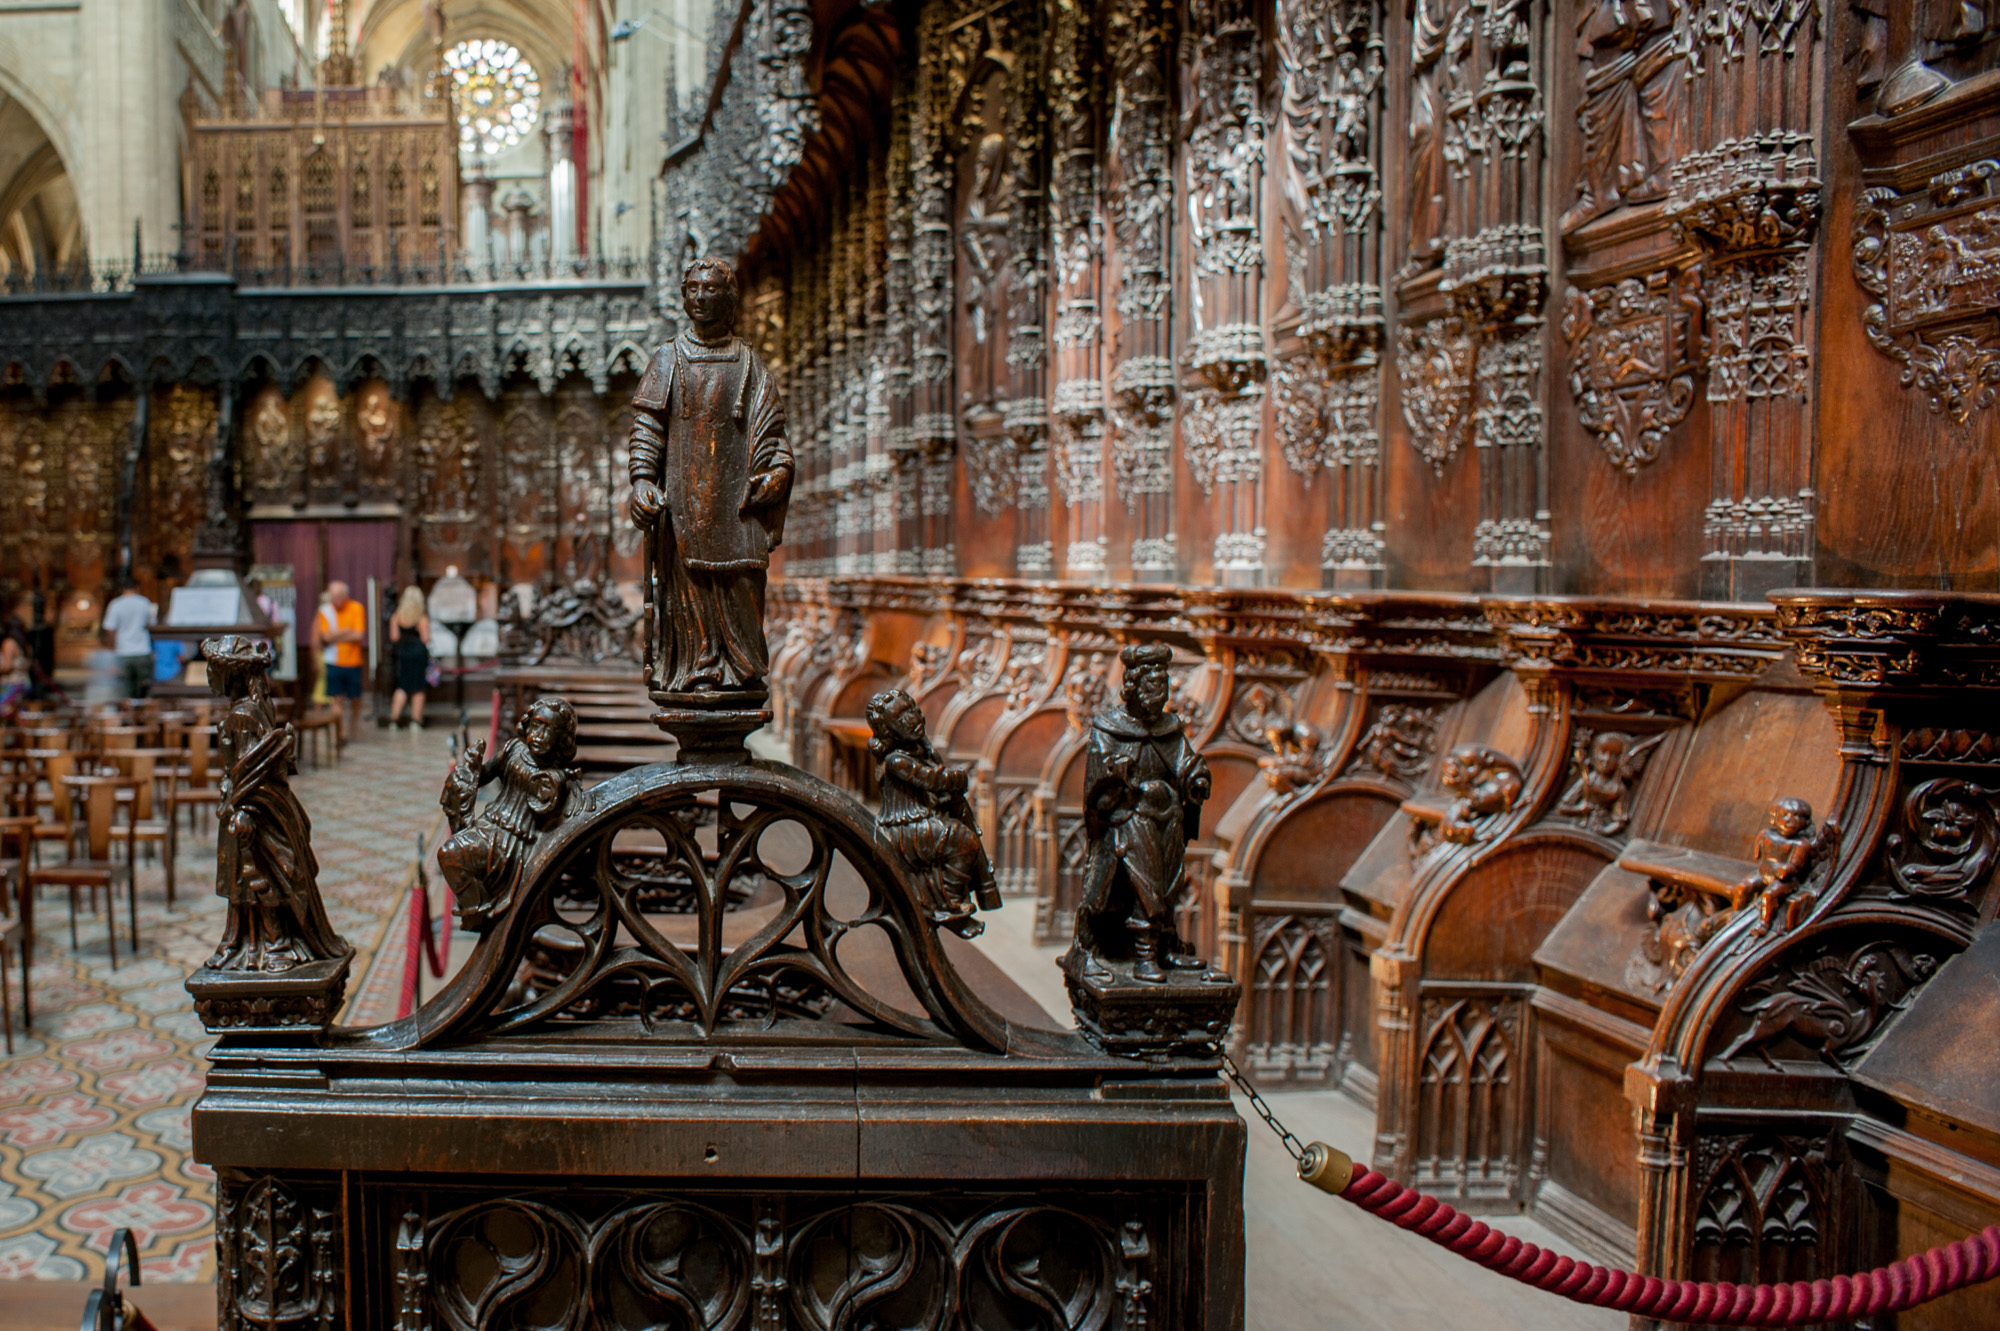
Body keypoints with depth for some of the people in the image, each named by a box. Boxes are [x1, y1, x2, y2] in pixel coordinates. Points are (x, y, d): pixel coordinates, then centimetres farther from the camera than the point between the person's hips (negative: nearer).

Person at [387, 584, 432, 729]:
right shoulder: (422, 619, -12)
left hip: (402, 652, 3)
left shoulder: (396, 617, -2)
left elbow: (394, 637, 0)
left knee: (402, 686, 11)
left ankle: (394, 717, 5)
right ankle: (416, 719, 7)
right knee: (418, 689, 6)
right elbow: (426, 639, -10)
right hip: (419, 652, -3)